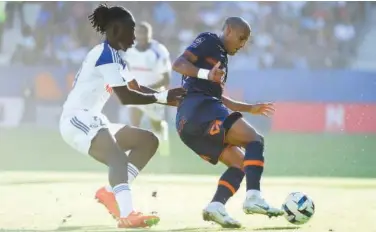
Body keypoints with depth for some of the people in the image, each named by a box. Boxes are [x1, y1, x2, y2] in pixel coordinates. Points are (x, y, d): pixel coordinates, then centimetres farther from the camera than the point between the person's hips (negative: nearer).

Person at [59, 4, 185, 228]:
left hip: (91, 120, 11)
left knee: (148, 140, 9)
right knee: (119, 157, -33)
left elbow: (137, 88, 18)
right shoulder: (106, 54, -15)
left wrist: (169, 98, 5)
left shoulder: (113, 55, 17)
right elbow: (126, 96, -22)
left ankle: (112, 193, 1)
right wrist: (162, 97, -15)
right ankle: (127, 215, -51)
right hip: (77, 120, -11)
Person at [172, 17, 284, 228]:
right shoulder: (209, 41, 4)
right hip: (198, 106, -10)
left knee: (240, 163, 7)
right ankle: (253, 197, -31)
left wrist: (250, 108, 33)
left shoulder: (221, 57, 31)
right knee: (255, 140, -14)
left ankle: (216, 206, -13)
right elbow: (178, 64, -10)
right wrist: (206, 74, -27)